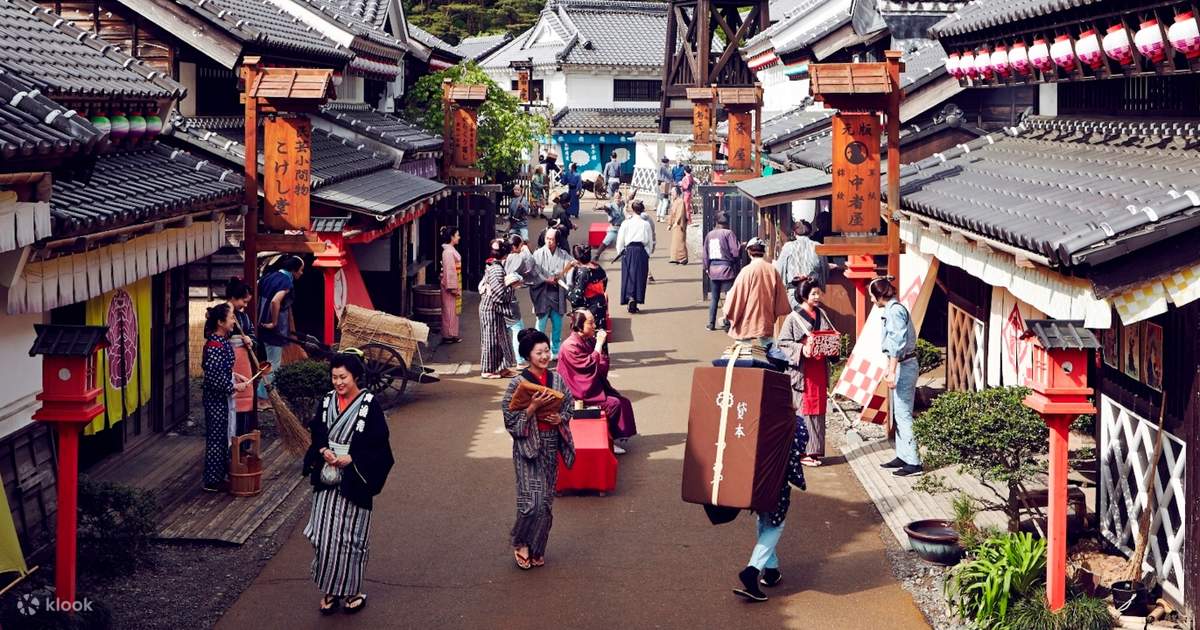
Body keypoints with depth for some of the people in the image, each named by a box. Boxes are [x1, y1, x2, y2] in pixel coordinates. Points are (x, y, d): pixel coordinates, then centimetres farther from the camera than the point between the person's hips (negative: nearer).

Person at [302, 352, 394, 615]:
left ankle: (353, 590, 16)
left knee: (351, 537, 3)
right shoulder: (327, 401, 5)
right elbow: (316, 435, 12)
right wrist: (323, 452, -8)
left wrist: (351, 459, -18)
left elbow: (378, 443, -9)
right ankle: (329, 590, 15)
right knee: (325, 536, 3)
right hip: (327, 480, 4)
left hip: (354, 482, -4)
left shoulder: (369, 404, -9)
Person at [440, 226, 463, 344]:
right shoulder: (448, 251, -19)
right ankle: (449, 335, 3)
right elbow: (449, 270, -22)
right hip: (450, 285, -10)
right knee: (450, 310, -3)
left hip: (454, 284, 10)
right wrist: (453, 287, -21)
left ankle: (452, 334, 21)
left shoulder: (451, 250, 11)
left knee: (453, 310, 14)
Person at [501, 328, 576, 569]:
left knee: (546, 502, 9)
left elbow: (569, 406, 13)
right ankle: (520, 542, 13)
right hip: (528, 446, -5)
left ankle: (536, 549, 22)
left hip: (551, 445, 5)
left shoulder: (557, 380, 3)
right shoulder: (518, 384, -11)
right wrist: (533, 406, -23)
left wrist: (560, 418, -8)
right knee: (532, 501, -11)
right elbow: (510, 419, -11)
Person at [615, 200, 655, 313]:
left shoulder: (626, 223, -2)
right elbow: (650, 241, 2)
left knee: (628, 276, 5)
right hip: (642, 251, 0)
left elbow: (620, 240, 2)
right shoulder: (646, 224, -3)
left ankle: (630, 298, -13)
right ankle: (637, 300, 5)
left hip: (628, 250, 0)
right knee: (640, 277, 6)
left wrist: (621, 251, 14)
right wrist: (648, 253, 13)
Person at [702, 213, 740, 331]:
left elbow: (704, 254, 11)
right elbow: (735, 251, -14)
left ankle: (711, 323, 15)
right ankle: (727, 324, -1)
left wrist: (706, 268, 21)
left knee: (714, 298, 13)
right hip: (727, 269, -5)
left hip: (713, 269, 5)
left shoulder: (709, 235, 8)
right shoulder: (729, 233, -9)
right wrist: (742, 246, 6)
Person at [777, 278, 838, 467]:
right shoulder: (794, 318, -7)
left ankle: (814, 450, 15)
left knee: (818, 409, 8)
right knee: (803, 409, -4)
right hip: (802, 370, -6)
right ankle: (803, 452, 1)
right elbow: (783, 342, -9)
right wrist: (801, 349, -22)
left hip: (820, 368, 6)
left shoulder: (822, 314, 10)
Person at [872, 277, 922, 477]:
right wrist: (889, 367, 28)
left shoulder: (895, 311, -16)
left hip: (904, 366, -10)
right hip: (901, 365, 10)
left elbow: (897, 342, -22)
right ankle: (902, 456, 20)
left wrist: (892, 371, -23)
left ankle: (913, 462, -10)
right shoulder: (892, 309, 15)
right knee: (898, 414, 14)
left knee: (903, 414, -10)